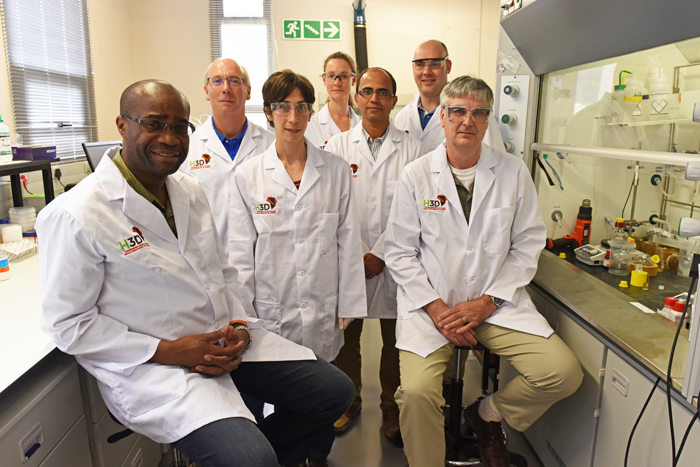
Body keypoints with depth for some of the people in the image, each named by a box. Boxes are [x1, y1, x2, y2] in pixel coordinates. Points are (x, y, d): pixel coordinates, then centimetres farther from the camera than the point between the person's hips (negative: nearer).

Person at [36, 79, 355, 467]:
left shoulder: (191, 192, 9)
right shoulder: (75, 216, -14)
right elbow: (67, 323, -11)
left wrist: (239, 326, -2)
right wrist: (166, 350, -17)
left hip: (222, 342, 7)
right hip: (150, 364, -7)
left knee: (335, 391, 4)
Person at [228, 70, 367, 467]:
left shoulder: (336, 170, 2)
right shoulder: (247, 176, 1)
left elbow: (348, 242, 2)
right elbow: (241, 252, 1)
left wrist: (347, 308, -1)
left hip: (324, 311, 1)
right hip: (273, 311, 0)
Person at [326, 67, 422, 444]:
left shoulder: (411, 150, 4)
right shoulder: (337, 147, 6)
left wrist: (380, 254, -10)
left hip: (394, 262, 0)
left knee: (395, 340, 9)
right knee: (346, 338, 11)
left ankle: (391, 408, 30)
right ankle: (350, 401, 34)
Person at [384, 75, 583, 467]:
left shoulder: (514, 172, 3)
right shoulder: (416, 176, 0)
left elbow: (527, 246, 3)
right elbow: (400, 252, 0)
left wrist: (486, 303, -8)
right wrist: (436, 308, -11)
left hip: (497, 302, 2)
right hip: (432, 305, -2)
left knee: (563, 372, -13)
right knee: (416, 391, -22)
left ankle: (488, 414, 16)